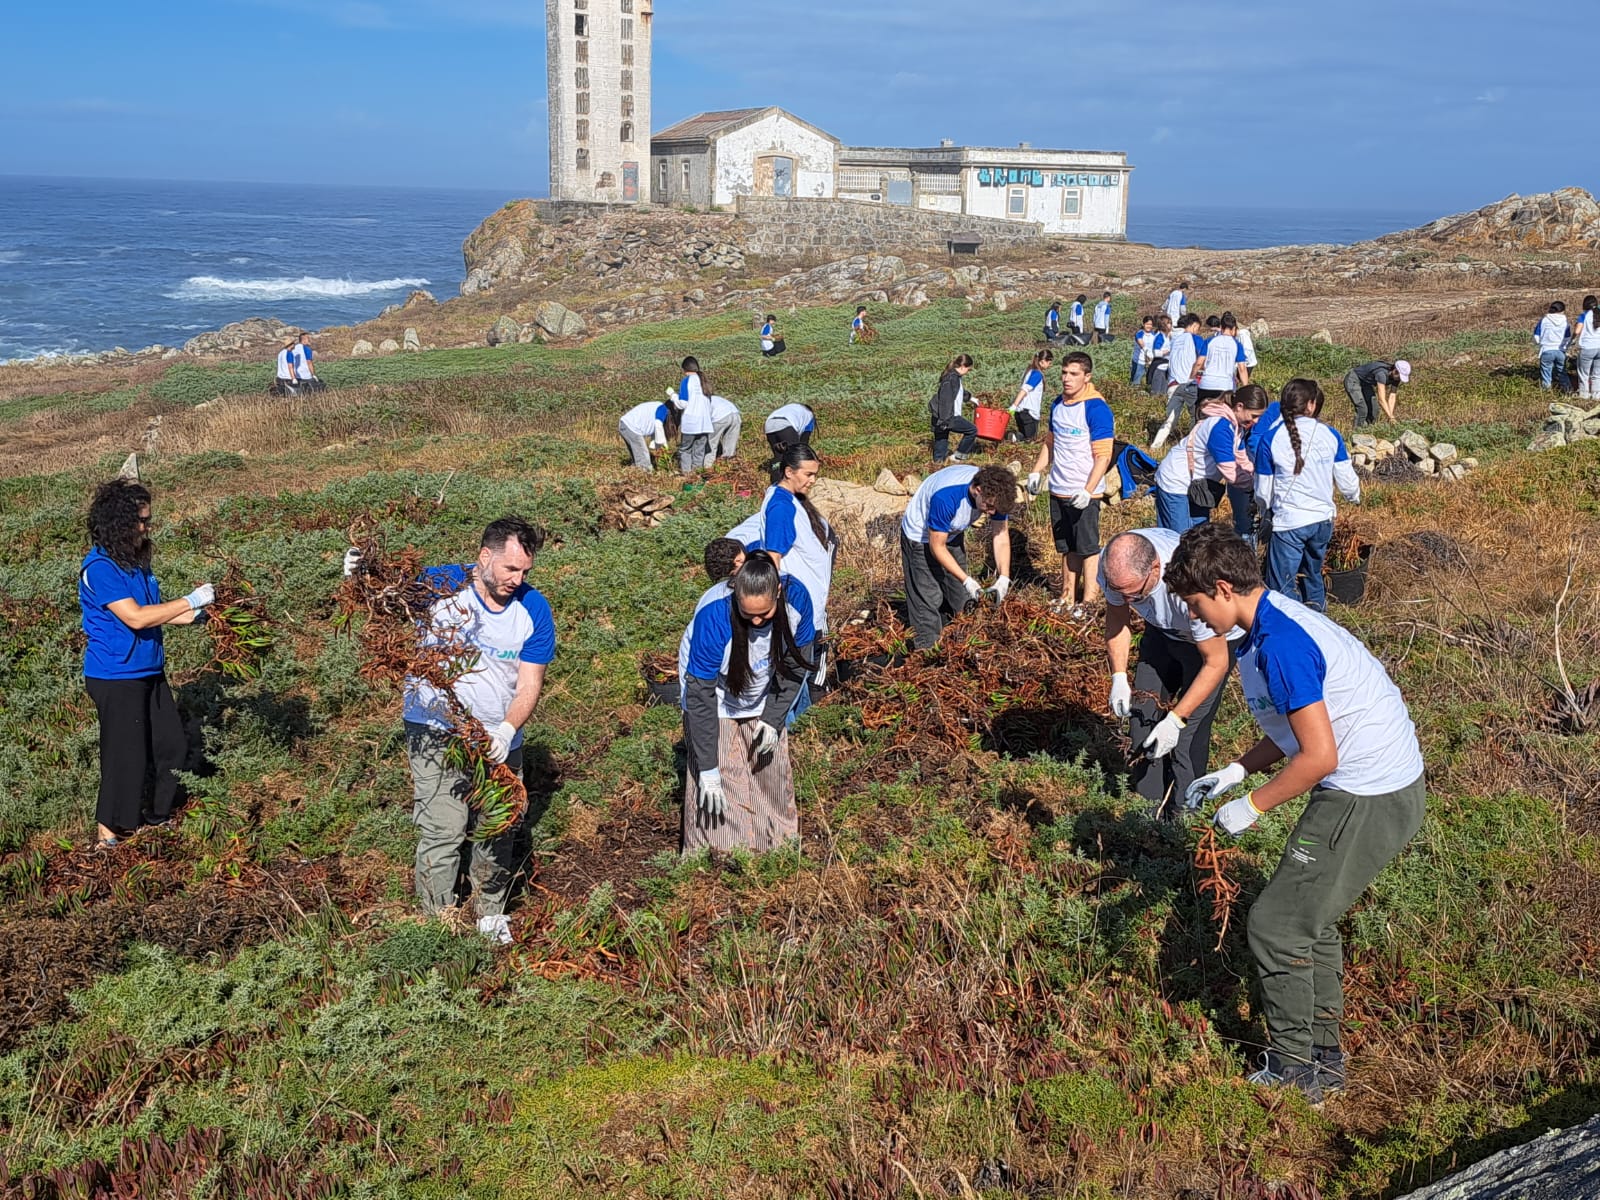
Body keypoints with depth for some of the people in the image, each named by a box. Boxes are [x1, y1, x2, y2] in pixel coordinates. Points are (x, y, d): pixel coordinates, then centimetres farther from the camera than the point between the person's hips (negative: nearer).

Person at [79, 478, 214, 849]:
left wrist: (196, 614, 2)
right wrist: (189, 601, -19)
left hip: (148, 672, 9)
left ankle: (156, 814, 31)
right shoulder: (99, 568, -19)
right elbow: (135, 617, -24)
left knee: (172, 747, 14)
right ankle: (108, 834, 14)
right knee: (126, 755, -1)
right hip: (116, 678, -9)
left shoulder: (134, 561, 8)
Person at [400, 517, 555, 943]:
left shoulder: (533, 608, -7)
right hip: (436, 732, -3)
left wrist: (507, 730, -24)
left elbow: (530, 682, -7)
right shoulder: (438, 585, -14)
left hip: (499, 736, 3)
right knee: (443, 830, -8)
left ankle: (490, 913, 33)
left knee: (498, 831, 13)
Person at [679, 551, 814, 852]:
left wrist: (774, 717, -14)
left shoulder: (796, 597, -29)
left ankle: (779, 842, 37)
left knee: (772, 767, 15)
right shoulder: (713, 617, -40)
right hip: (717, 699, -4)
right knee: (719, 786, -8)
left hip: (764, 697, 4)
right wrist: (708, 769, -29)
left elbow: (796, 661, -10)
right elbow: (700, 696, -32)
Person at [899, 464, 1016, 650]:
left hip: (952, 534, 7)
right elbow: (937, 547, -31)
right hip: (919, 536, -7)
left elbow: (1001, 536, -14)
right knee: (928, 599, -8)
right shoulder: (946, 497, -42)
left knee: (958, 597, 12)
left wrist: (1004, 578, -26)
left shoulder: (993, 493, -23)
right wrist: (966, 580, -34)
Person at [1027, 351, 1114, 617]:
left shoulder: (1096, 408, -15)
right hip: (1059, 490, 7)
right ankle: (1067, 596, 26)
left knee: (1087, 548, 3)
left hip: (1084, 494, -7)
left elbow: (1103, 456, -17)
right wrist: (1037, 472, 12)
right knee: (1067, 547, 16)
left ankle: (1088, 601, 11)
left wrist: (1088, 491, -24)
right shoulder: (1058, 404, 7)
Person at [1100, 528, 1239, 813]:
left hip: (1216, 636, -5)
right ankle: (1146, 802, 22)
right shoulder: (1113, 565, -28)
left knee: (1189, 733, -11)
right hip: (1162, 631, 5)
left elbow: (1216, 662, -30)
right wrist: (1118, 677, -15)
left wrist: (1176, 719, -32)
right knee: (1141, 713, 4)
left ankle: (1179, 818, 6)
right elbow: (1117, 616, -5)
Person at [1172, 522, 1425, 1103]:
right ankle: (1324, 1061, 31)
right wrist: (1232, 773, 13)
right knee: (1312, 920, 21)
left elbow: (1319, 756, -24)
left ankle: (1292, 1073, 13)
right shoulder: (1275, 622, 10)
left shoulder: (1279, 643, -23)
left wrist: (1251, 806, -12)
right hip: (1390, 787, 10)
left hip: (1366, 801, -10)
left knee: (1277, 927, 0)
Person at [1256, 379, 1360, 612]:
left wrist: (1268, 513, 20)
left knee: (1282, 588, 2)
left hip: (1288, 523, -4)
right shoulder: (1330, 435, -3)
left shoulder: (1270, 441, -10)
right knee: (1313, 575, 25)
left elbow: (1263, 492, -2)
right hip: (1323, 519, 5)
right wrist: (1355, 497, 28)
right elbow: (1346, 480, 5)